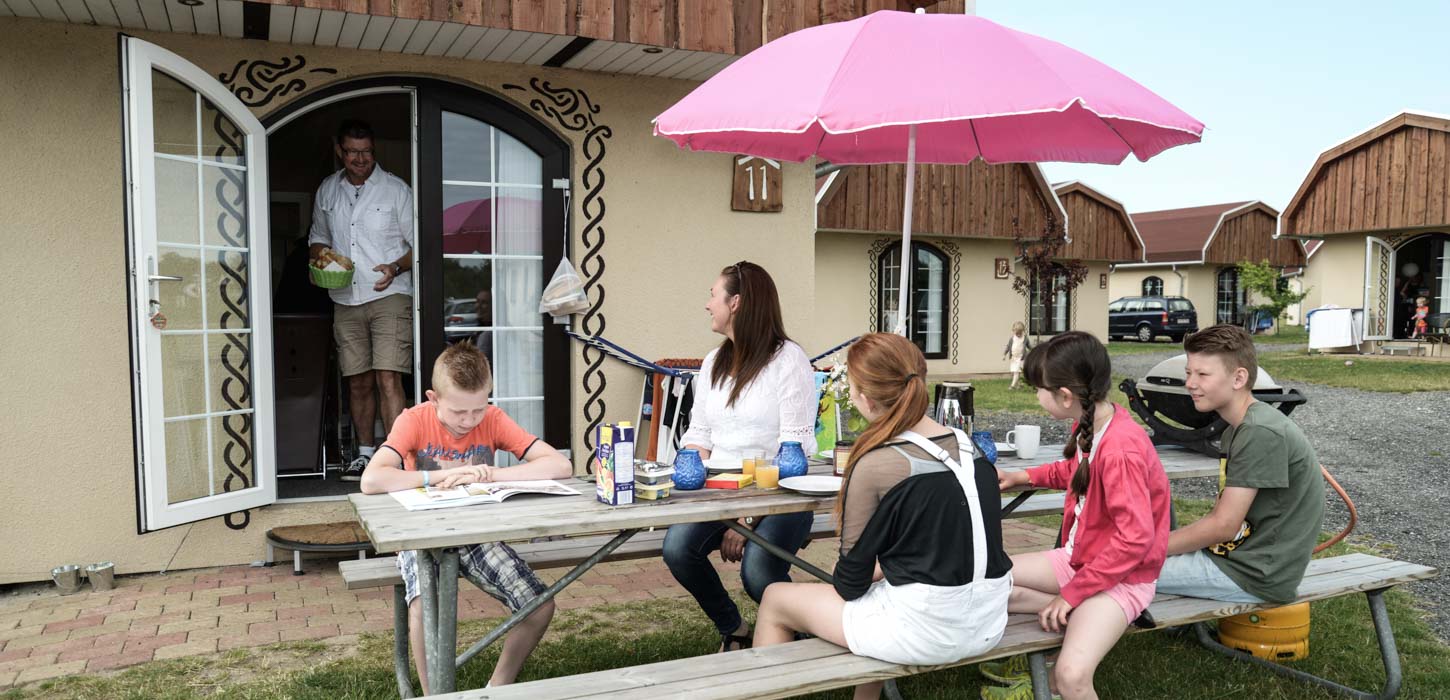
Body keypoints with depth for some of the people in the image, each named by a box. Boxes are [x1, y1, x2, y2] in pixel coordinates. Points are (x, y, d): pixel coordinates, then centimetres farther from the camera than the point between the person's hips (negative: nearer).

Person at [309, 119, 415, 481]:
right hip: (346, 301, 4)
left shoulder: (395, 189, 0)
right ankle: (365, 452, 23)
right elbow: (317, 239, 25)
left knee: (388, 380, -13)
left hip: (389, 296, -4)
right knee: (358, 382, 9)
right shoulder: (326, 191, 12)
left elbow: (418, 245, 2)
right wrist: (320, 257, 2)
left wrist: (395, 268, -17)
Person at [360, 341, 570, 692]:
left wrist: (489, 475, -26)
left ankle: (498, 687, 9)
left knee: (541, 607, -16)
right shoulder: (415, 420, -14)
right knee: (426, 607, -33)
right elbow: (371, 481, -30)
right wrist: (443, 475, -28)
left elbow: (561, 466, -18)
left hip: (478, 534, 2)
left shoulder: (493, 419, -9)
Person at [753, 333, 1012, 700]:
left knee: (776, 599, 12)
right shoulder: (969, 446, 2)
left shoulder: (875, 464, -17)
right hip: (989, 623, 7)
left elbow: (850, 583, -8)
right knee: (880, 582, 34)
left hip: (928, 630, -7)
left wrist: (843, 581, 13)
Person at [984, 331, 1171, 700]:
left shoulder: (1121, 450, -30)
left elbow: (1135, 539, -29)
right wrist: (1021, 477, 15)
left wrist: (1071, 593, -23)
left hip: (1121, 578, -9)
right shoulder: (1090, 421, -3)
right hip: (1081, 557, 9)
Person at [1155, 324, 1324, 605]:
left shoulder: (1261, 433, -20)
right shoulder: (1236, 431, 13)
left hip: (1256, 575, -10)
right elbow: (1220, 513, 14)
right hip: (1237, 555, 10)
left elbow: (1223, 526, -21)